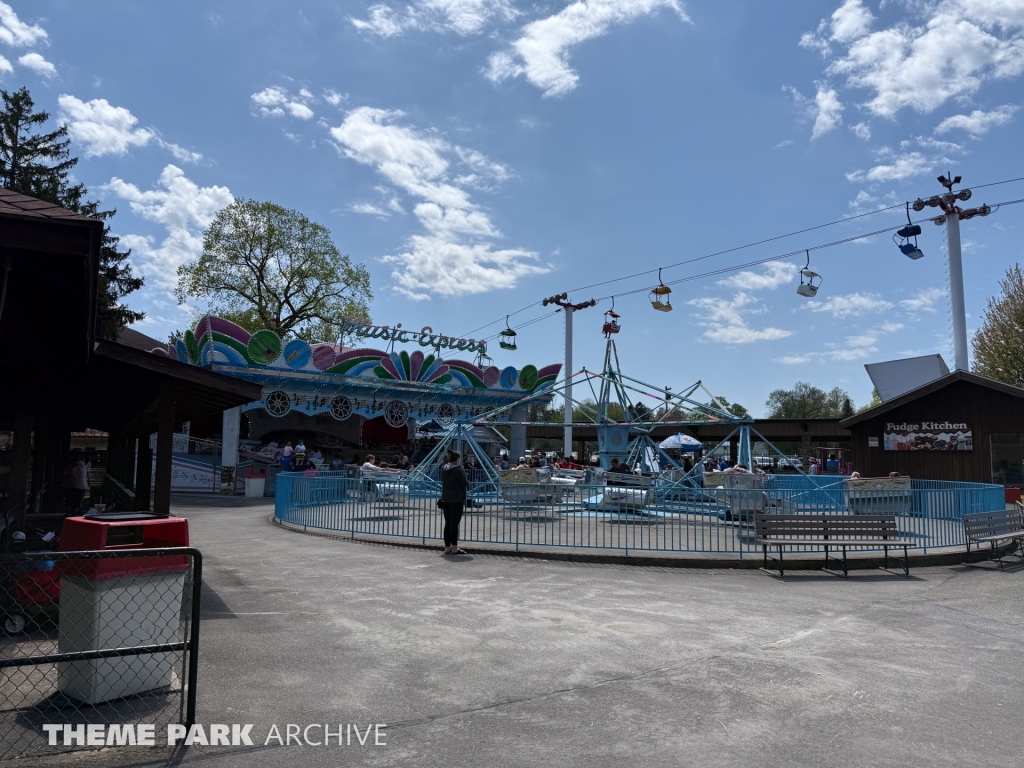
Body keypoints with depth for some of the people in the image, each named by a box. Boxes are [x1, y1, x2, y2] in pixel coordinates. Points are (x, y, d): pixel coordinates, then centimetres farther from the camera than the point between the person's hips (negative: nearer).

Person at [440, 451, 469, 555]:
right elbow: (466, 483, -12)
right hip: (457, 499, -7)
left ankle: (447, 548, 12)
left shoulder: (443, 469, 10)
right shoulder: (458, 469, -13)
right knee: (454, 523, -4)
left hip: (445, 499, 7)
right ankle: (454, 548, -2)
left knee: (448, 523, 10)